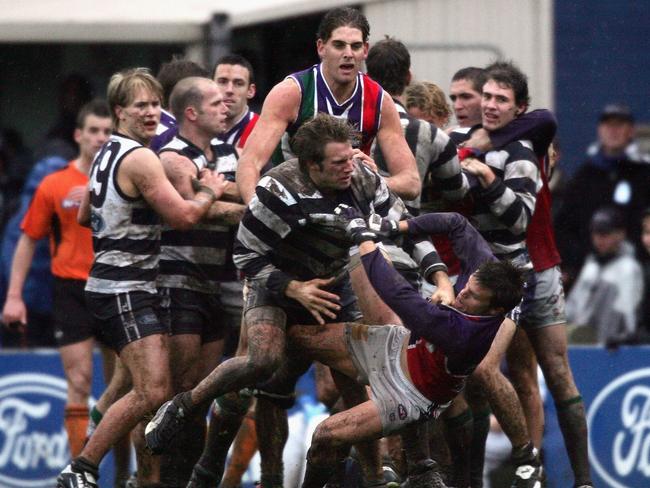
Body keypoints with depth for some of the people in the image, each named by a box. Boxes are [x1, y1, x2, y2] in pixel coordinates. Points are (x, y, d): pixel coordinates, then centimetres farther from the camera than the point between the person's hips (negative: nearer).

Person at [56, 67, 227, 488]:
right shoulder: (140, 159, -15)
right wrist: (209, 191, 0)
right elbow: (184, 216, -18)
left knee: (164, 390, 12)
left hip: (113, 285, 11)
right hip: (124, 291, -11)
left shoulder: (108, 154, 15)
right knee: (152, 392, -18)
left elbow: (85, 214, 28)